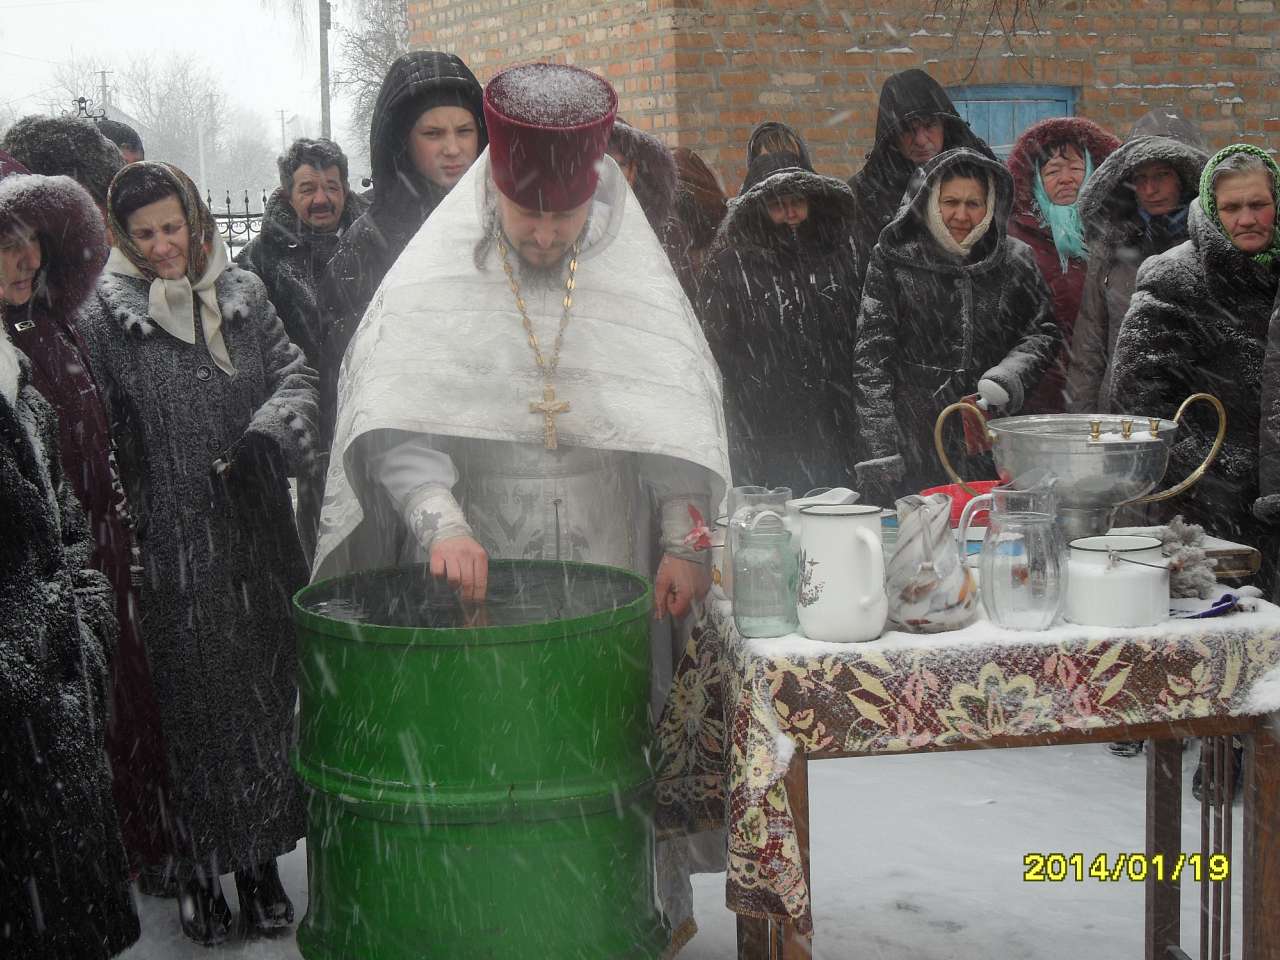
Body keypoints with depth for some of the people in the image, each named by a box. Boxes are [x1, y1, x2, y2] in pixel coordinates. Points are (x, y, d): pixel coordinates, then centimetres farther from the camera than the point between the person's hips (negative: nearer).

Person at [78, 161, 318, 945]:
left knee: (266, 696, 10)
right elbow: (97, 438, -2)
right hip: (172, 549, -3)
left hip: (260, 535, 4)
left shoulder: (243, 294, 8)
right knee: (191, 707, 2)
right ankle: (198, 870, 16)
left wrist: (271, 430, -12)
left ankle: (261, 860, 24)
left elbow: (295, 373, 9)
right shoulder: (106, 317, -2)